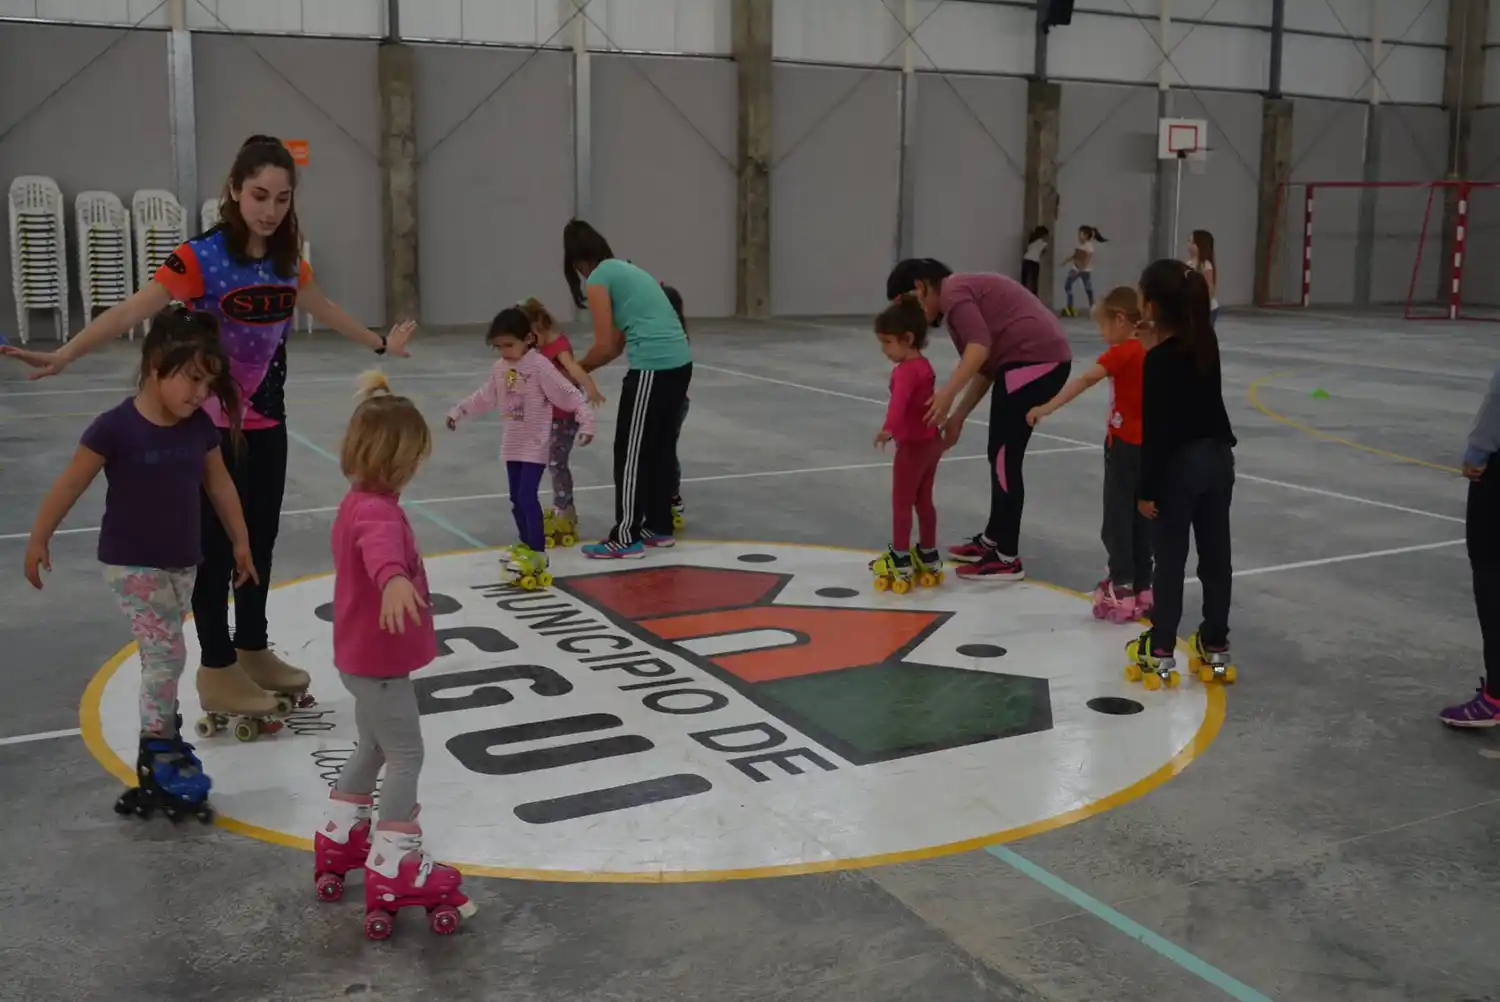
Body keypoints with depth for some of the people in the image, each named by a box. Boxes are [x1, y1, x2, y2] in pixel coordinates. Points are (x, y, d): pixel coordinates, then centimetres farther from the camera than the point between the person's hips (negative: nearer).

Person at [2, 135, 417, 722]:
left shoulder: (286, 260, 2)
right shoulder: (203, 258, -18)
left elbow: (325, 311, 21)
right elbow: (132, 312, -27)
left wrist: (380, 343, 34)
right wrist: (64, 355, -41)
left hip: (267, 420, 6)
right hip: (213, 422, -6)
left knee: (261, 538, 14)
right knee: (218, 545, 2)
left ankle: (253, 652, 30)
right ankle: (216, 671, 15)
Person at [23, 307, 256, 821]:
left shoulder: (200, 427, -2)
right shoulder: (117, 427, -18)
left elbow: (219, 485, 11)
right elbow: (70, 485, -9)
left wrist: (241, 542, 18)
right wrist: (39, 541, -2)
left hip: (182, 563, 6)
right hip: (132, 565, -5)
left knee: (163, 655, 14)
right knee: (166, 653, -7)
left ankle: (160, 737, 28)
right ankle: (159, 752, 7)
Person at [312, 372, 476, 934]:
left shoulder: (358, 503, 7)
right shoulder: (378, 513, -26)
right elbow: (381, 548, -53)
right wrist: (395, 578, -74)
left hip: (364, 657, 10)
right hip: (380, 663, -10)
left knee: (373, 748, 24)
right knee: (406, 756, -1)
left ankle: (338, 843, 39)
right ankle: (394, 873, 3)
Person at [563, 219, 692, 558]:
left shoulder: (598, 279, -3)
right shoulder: (626, 270, 23)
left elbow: (605, 346, -5)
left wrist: (575, 368, 11)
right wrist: (581, 369, 20)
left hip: (652, 369, -9)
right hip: (679, 363, 9)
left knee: (630, 453, 2)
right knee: (660, 448, 18)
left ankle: (627, 538, 9)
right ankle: (659, 527, 29)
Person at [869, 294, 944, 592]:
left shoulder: (905, 370, -21)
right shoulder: (923, 365, 9)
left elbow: (899, 401, -41)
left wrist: (888, 428, -57)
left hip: (913, 446, -9)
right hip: (931, 442, 9)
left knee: (901, 503, 1)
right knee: (923, 500, 17)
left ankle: (901, 560, 7)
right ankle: (929, 556, 24)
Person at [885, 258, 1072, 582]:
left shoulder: (952, 292, -7)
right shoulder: (962, 292, 23)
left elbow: (980, 346, -23)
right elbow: (986, 368, 19)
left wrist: (947, 393, -28)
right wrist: (957, 417, 16)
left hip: (1032, 360, -10)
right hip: (1046, 358, 10)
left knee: (1004, 458, -5)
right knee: (1002, 455, 18)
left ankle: (1007, 559, 0)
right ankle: (992, 540, 30)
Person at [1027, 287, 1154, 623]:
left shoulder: (1121, 352, -15)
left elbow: (1085, 379, -27)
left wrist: (1047, 407, -31)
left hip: (1124, 444, -8)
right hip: (1149, 445, 8)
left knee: (1117, 519, -1)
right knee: (1141, 519, 13)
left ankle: (1121, 589, 0)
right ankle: (1142, 588, 18)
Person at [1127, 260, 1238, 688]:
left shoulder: (1158, 358, -17)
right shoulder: (1206, 340, 2)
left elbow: (1155, 429, -17)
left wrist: (1147, 488, -13)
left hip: (1180, 464, -7)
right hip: (1219, 456, 7)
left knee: (1170, 560, 2)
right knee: (1216, 556, 12)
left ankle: (1160, 652, 9)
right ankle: (1216, 647, 21)